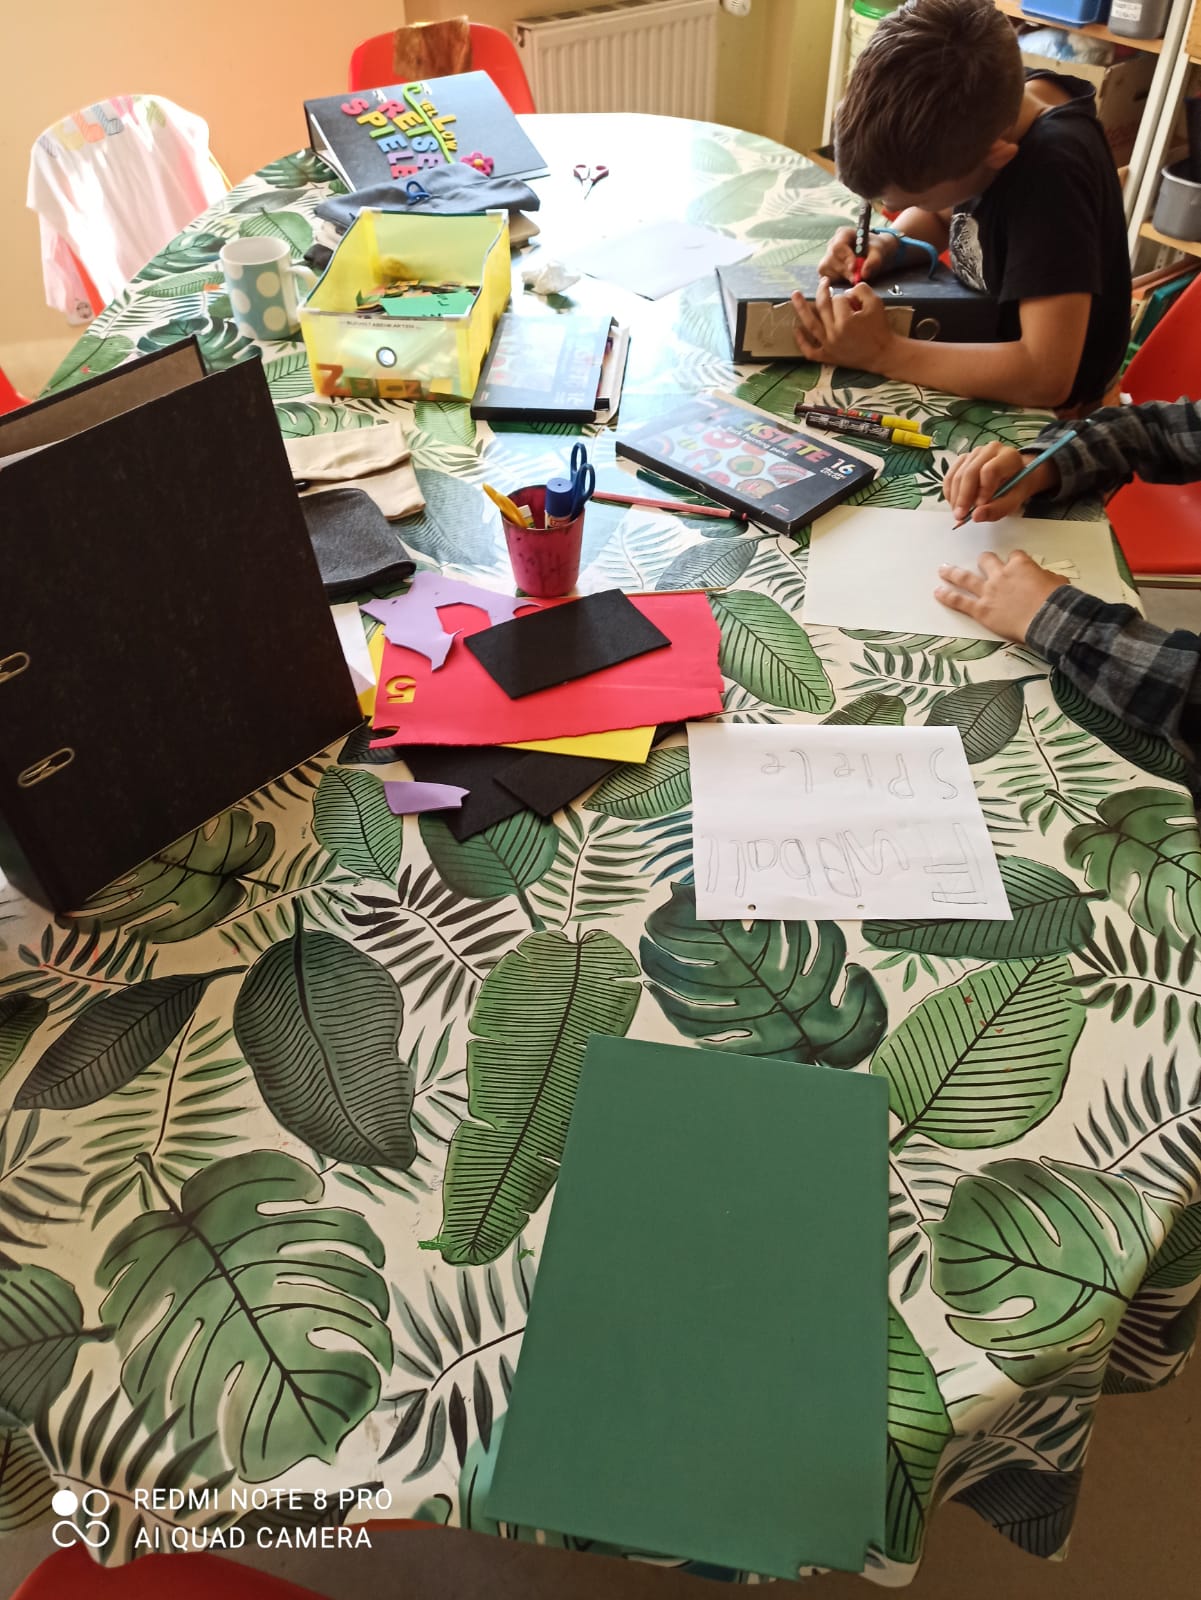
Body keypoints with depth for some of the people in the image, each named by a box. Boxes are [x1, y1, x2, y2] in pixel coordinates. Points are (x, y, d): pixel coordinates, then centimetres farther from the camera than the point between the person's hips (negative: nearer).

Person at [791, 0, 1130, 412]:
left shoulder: (1053, 180, -33)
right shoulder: (995, 103, -11)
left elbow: (1048, 376, -38)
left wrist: (883, 354, -37)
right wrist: (888, 244, -13)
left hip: (1028, 406, -8)